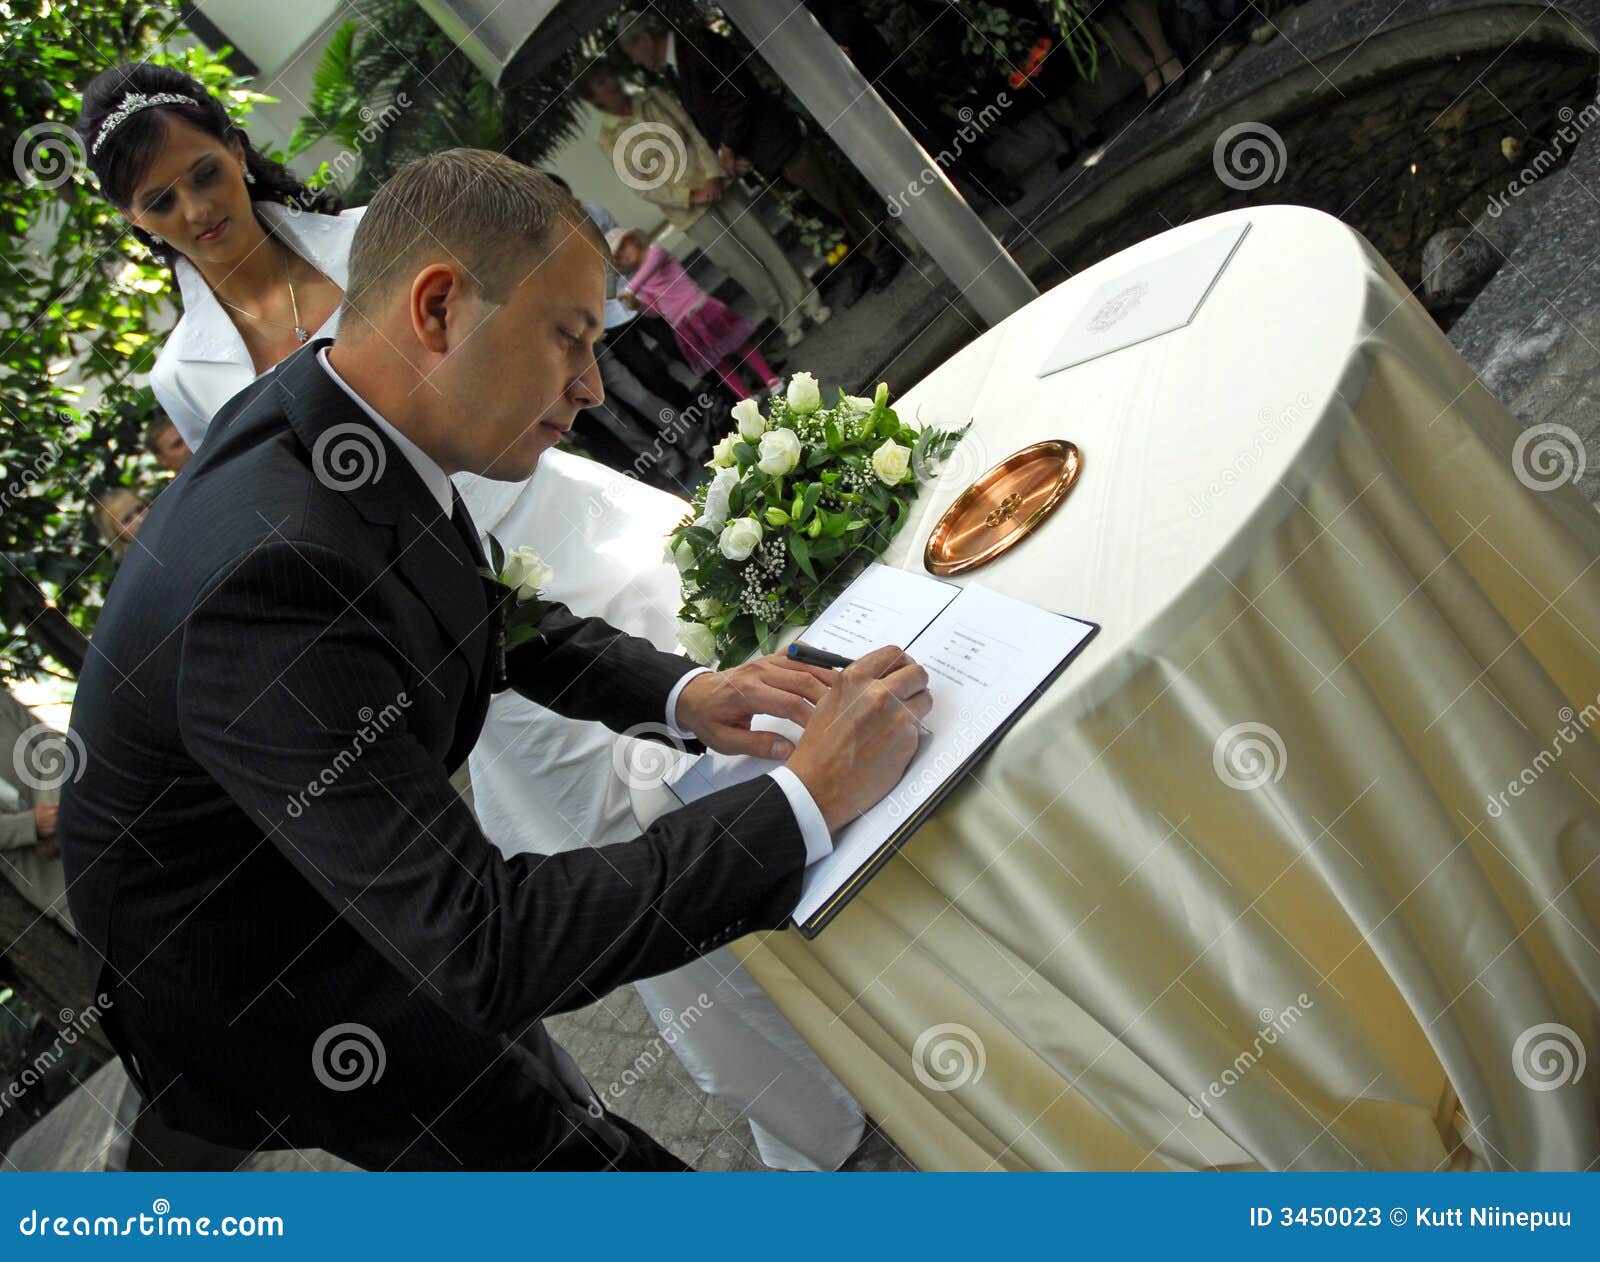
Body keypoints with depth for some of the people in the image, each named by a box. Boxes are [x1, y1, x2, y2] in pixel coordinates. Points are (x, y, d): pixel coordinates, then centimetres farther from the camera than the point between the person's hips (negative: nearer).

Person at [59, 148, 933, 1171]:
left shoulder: (324, 415, -8)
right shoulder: (274, 571, -37)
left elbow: (499, 622, 8)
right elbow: (481, 951, -36)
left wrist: (682, 692, -10)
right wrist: (810, 799, -33)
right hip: (253, 1000, -8)